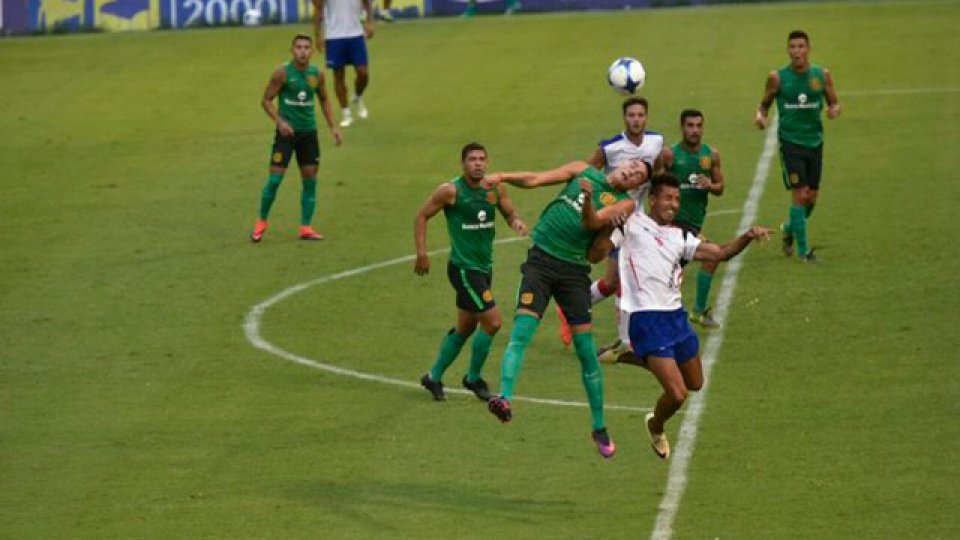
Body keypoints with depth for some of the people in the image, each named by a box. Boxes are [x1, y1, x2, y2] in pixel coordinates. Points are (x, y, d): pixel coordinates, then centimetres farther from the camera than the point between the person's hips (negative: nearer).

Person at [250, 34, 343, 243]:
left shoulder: (317, 74, 3)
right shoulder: (282, 73, -10)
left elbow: (324, 100, 17)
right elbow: (266, 100, -7)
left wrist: (332, 127, 9)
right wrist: (280, 121, -21)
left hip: (309, 132, 4)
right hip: (287, 132, -4)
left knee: (310, 178, 1)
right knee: (275, 177, -7)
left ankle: (306, 227, 8)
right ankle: (261, 222, 9)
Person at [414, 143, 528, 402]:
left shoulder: (496, 188, 2)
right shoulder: (451, 190, -13)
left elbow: (509, 212, 15)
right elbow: (422, 216, -5)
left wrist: (517, 221, -9)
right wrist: (421, 254, -11)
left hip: (484, 266, 7)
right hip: (463, 268, -7)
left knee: (465, 327, 17)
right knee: (492, 322, -11)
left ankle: (434, 377, 32)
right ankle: (473, 379, 9)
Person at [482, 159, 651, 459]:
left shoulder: (624, 203, 2)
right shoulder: (583, 172, 8)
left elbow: (593, 222, -15)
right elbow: (535, 180, 8)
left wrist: (588, 199, -33)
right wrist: (503, 177, -7)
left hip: (574, 270, 0)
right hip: (540, 261, 1)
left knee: (587, 351, 1)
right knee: (520, 334, -18)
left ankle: (599, 428, 13)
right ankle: (505, 398, -33)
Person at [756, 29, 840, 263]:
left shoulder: (822, 75, 2)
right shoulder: (777, 77, -4)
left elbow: (834, 102, 10)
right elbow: (764, 104, 6)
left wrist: (834, 110, -13)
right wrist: (760, 115, -16)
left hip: (815, 141, 4)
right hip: (790, 141, -3)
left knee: (811, 197, 9)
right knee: (800, 194, -12)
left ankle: (789, 229, 38)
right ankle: (802, 249, -5)